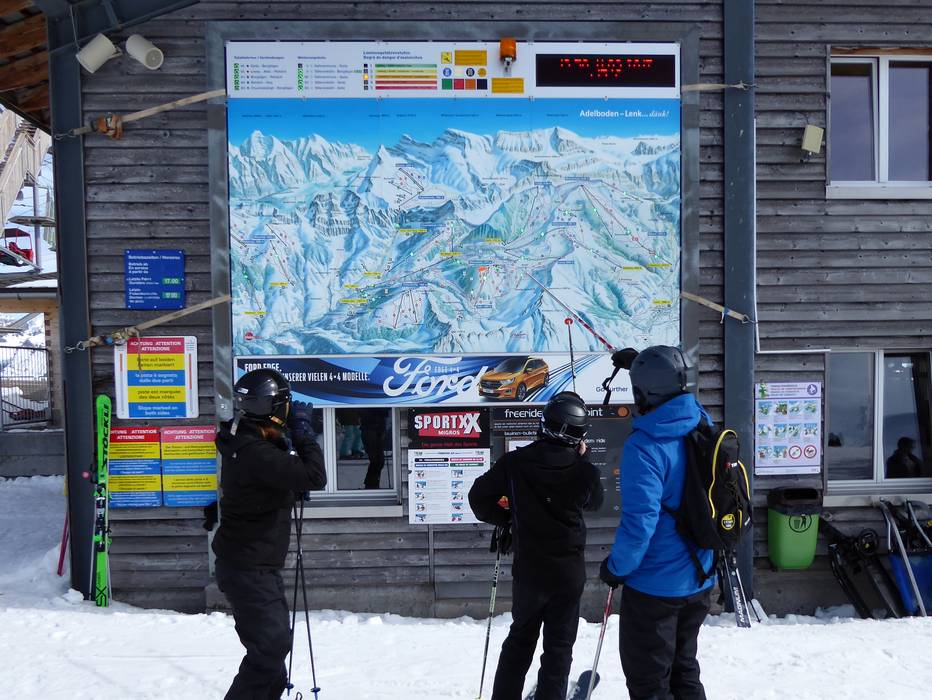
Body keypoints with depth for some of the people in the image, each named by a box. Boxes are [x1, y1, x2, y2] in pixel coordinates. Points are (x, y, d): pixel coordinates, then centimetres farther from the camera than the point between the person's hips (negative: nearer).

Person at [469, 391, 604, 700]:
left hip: (527, 570, 2)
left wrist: (505, 519, 8)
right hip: (568, 572, -2)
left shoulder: (515, 461, -13)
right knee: (559, 646, 12)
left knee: (520, 638, 22)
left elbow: (479, 496, -6)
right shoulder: (585, 470, -15)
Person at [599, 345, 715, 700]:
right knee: (684, 670, 24)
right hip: (699, 581, 8)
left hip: (654, 586, -7)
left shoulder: (644, 447, -26)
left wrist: (616, 567, -11)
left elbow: (639, 521, -29)